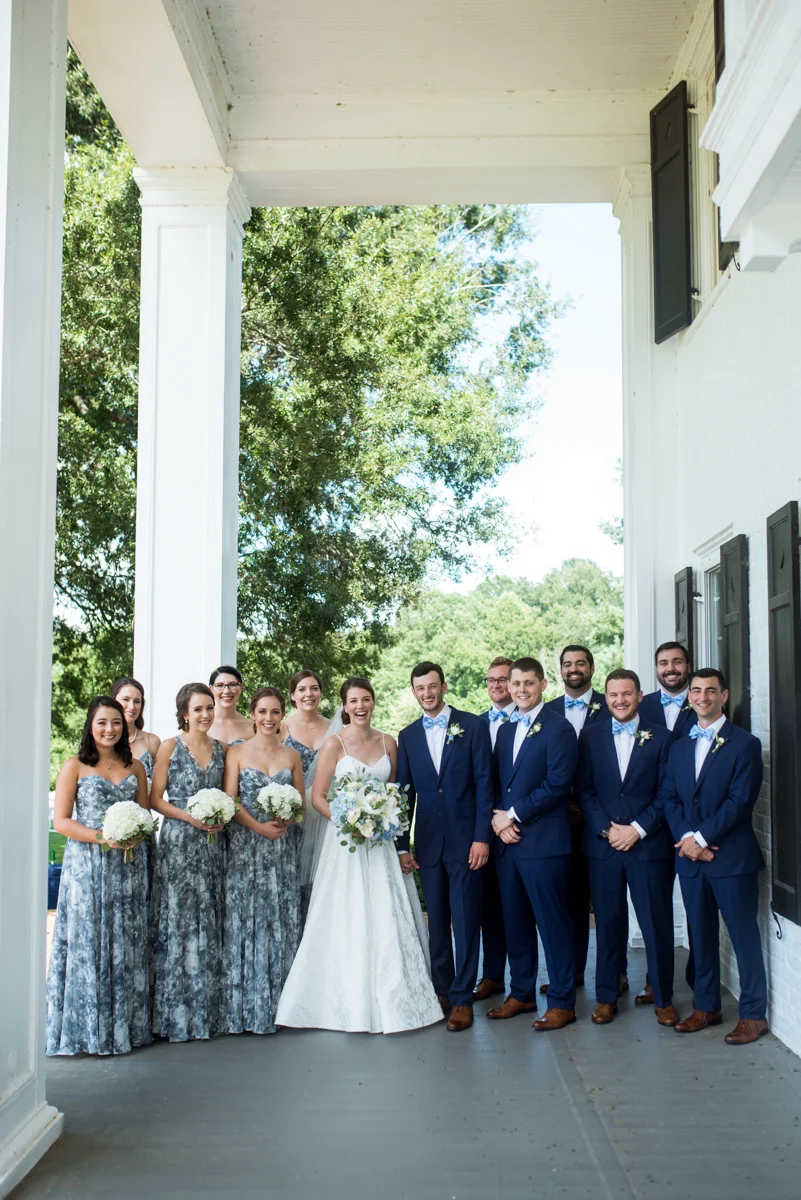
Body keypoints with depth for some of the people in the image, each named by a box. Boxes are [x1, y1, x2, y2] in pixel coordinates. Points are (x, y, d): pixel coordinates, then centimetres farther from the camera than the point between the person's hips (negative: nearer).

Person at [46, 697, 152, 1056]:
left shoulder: (134, 767, 11)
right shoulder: (75, 767, 0)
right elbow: (61, 821, -4)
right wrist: (101, 837, -16)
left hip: (127, 867, 3)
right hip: (86, 866, -3)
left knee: (125, 945, 6)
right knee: (86, 943, -1)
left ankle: (124, 1025, 15)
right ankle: (86, 1030, 8)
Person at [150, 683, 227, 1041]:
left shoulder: (220, 748, 10)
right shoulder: (170, 747, -3)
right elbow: (155, 798, -4)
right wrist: (190, 817, -15)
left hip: (212, 843, 4)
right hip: (177, 843, -4)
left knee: (209, 925, 7)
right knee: (177, 922, -3)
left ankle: (206, 1011, 16)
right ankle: (175, 1015, 6)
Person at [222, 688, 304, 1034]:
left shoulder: (291, 755, 10)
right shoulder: (237, 752, 1)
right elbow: (230, 801, -5)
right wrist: (259, 826, -15)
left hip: (281, 849, 3)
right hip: (244, 846, -2)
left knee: (280, 922, 4)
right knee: (243, 921, -1)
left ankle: (274, 1004, 13)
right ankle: (242, 1006, 6)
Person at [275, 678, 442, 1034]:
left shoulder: (388, 743, 7)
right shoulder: (334, 744, -5)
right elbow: (317, 797, -6)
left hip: (382, 841, 4)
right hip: (345, 839, -3)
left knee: (387, 919, 5)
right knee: (348, 921, -1)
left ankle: (391, 998, 17)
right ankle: (351, 1002, 10)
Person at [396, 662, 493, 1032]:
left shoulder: (473, 726, -2)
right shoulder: (408, 735, 9)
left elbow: (484, 784, -5)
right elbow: (405, 793, 9)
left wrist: (481, 838, -10)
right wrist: (402, 845, 6)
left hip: (465, 839, -3)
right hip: (428, 842, 3)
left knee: (466, 920, 1)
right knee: (436, 921, 10)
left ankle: (462, 997, 9)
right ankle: (442, 990, 21)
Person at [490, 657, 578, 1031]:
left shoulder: (558, 728, -7)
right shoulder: (505, 730, 16)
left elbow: (557, 785, -15)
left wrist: (514, 814, -12)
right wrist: (498, 818, -2)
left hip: (544, 842, -7)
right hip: (508, 841, 7)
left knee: (553, 922, 0)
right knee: (515, 922, 13)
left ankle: (562, 1002, 10)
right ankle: (522, 993, 25)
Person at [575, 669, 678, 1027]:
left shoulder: (660, 737, 3)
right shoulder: (590, 736, 7)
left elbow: (666, 794, 0)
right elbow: (584, 790, 3)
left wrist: (638, 829, -10)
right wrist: (606, 829, -8)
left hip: (649, 845, -1)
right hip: (602, 845, 1)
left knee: (657, 923, 3)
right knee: (608, 923, 7)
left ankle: (664, 998, 16)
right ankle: (606, 996, 18)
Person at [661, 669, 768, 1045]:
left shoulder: (744, 744, -4)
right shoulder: (679, 747, 14)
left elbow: (740, 801, -11)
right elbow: (669, 798, 8)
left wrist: (702, 838, -14)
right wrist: (686, 839, -8)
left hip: (731, 856, -5)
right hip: (690, 856, 5)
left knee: (744, 935, 1)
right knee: (701, 934, 12)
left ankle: (754, 1014, 10)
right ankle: (706, 1007, 22)